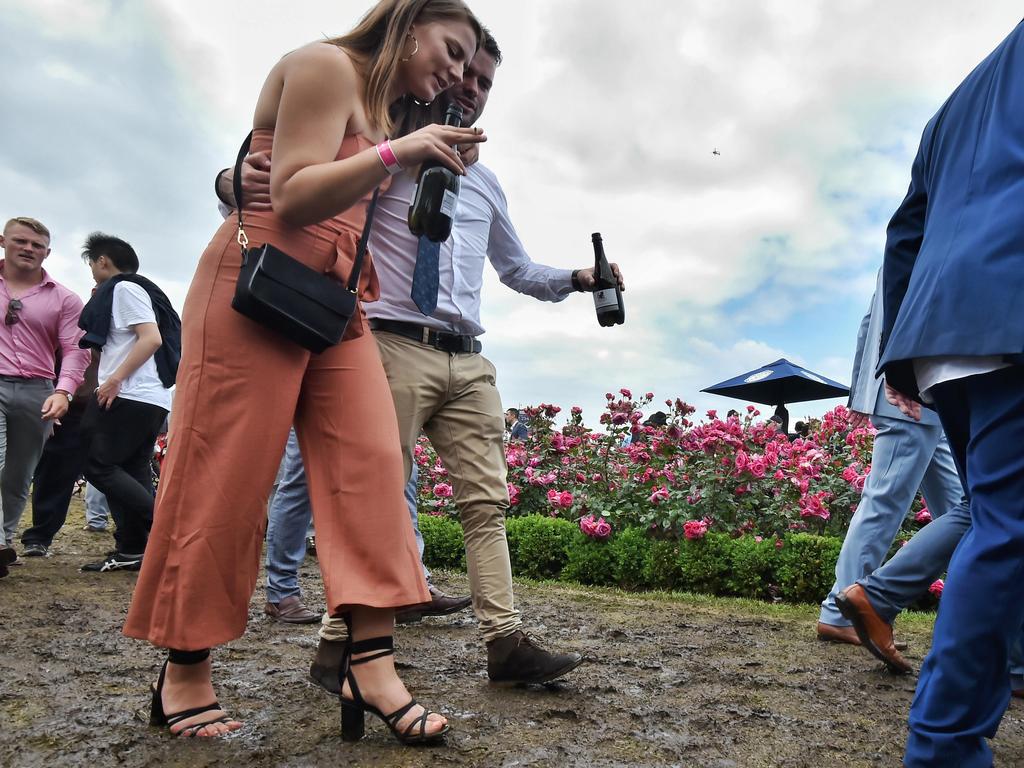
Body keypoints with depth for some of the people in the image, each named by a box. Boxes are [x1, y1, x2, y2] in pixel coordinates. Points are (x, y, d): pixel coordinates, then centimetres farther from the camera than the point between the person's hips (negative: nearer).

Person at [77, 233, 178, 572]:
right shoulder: (124, 292, 26)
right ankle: (131, 550, 6)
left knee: (99, 467, -8)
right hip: (152, 399, 10)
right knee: (132, 474, 7)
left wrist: (115, 379, -19)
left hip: (133, 397, -10)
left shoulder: (124, 288, -4)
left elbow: (152, 338, -18)